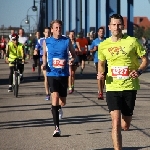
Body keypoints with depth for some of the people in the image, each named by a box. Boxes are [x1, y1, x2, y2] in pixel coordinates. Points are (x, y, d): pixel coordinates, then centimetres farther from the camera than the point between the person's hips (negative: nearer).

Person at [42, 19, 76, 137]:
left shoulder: (67, 41, 1)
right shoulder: (46, 42, 3)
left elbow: (74, 54, 9)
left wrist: (72, 60, -13)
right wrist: (44, 64, -1)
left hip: (64, 74, 1)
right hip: (52, 73, -1)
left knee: (63, 101, 9)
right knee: (55, 97, -16)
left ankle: (58, 107, 50)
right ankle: (57, 128, -13)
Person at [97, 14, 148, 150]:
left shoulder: (132, 41, -5)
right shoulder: (103, 45, 3)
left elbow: (145, 59, 3)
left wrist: (139, 71, -16)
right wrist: (101, 73, -1)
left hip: (130, 87, 0)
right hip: (112, 87, 1)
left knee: (125, 126, 9)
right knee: (116, 122, -14)